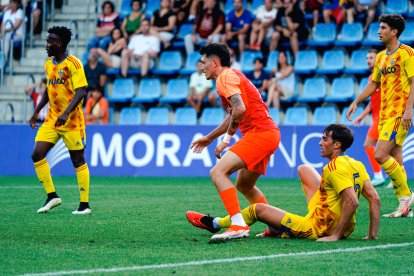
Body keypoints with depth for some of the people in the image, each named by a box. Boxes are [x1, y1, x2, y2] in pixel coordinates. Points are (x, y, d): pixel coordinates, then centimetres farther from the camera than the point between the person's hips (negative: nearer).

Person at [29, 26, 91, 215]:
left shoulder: (73, 63, -13)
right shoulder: (49, 63, 11)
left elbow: (81, 91, -20)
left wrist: (66, 114, -31)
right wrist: (36, 112, 19)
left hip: (71, 121, -7)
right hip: (52, 119, 7)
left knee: (78, 161, 0)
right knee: (37, 155, -5)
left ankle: (84, 205, 7)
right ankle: (52, 197, 5)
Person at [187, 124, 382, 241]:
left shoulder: (335, 167, -22)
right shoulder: (357, 165, 3)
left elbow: (352, 202, -32)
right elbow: (375, 200, 1)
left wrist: (335, 236, -26)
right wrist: (372, 235, 4)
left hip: (318, 229, -9)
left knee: (258, 209, 8)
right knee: (304, 170, 23)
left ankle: (215, 224, 35)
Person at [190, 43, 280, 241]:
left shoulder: (225, 76, -8)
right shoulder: (231, 75, 23)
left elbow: (240, 109, -25)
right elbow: (233, 116, 35)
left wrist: (226, 138, -15)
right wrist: (209, 138, 40)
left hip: (259, 133, -11)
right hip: (269, 133, 11)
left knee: (218, 172, -19)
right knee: (244, 185, 24)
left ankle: (238, 225, -29)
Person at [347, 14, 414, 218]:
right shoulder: (381, 57, 16)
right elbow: (373, 84, 25)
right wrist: (356, 102, 16)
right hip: (384, 114, 8)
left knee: (380, 154, -17)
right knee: (395, 160, 5)